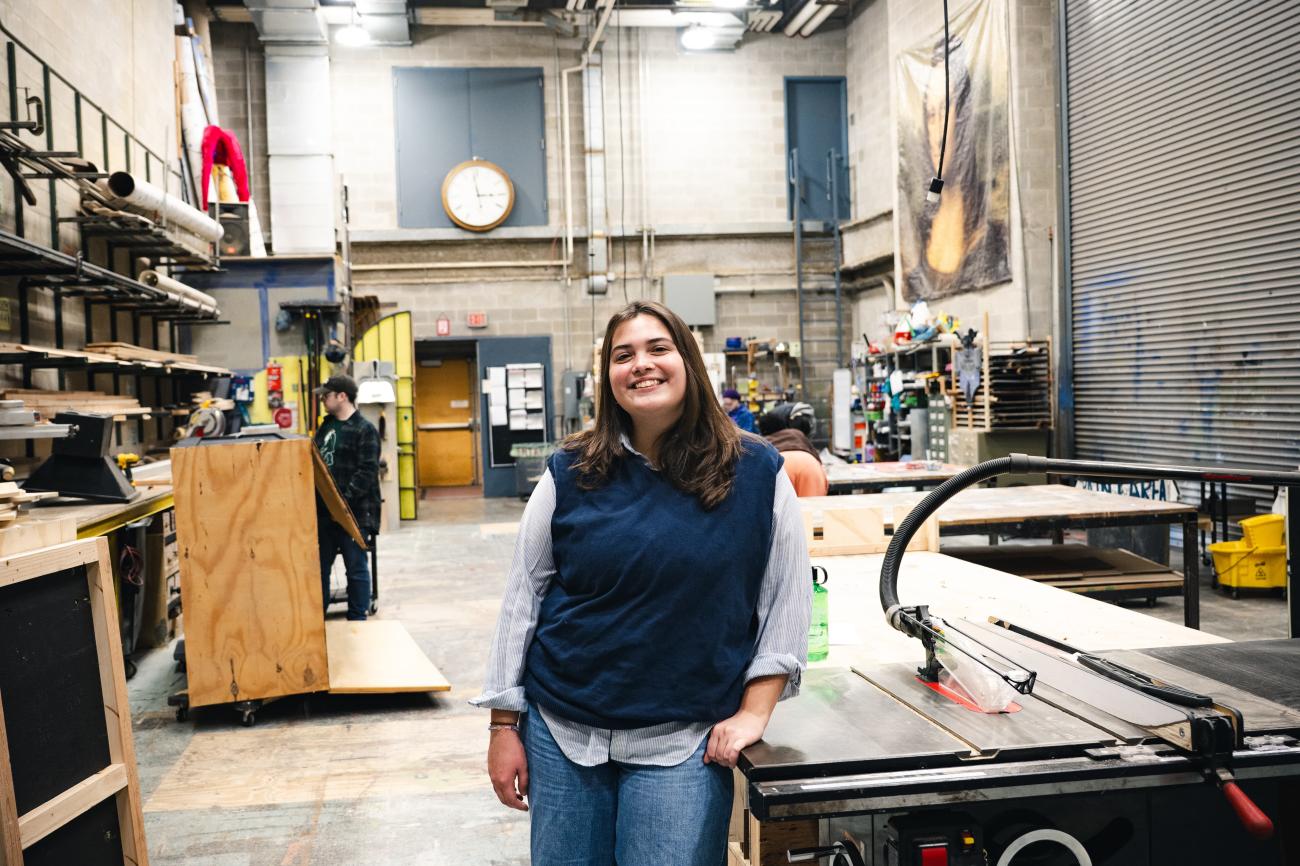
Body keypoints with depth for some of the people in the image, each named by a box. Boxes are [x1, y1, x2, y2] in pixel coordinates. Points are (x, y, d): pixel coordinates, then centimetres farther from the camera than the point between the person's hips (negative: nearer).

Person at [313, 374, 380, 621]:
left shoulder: (365, 430, -10)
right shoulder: (326, 426, 14)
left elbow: (367, 472, -18)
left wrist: (344, 498, -25)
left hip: (353, 512, -8)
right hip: (324, 511, 8)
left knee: (356, 568, 3)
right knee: (320, 567, 14)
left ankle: (357, 621, 12)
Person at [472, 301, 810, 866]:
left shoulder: (756, 472, -4)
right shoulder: (571, 474, -1)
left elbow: (787, 601, 0)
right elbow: (523, 598, 2)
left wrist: (754, 712, -4)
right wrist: (505, 725, 2)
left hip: (682, 743, -1)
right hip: (562, 732, 2)